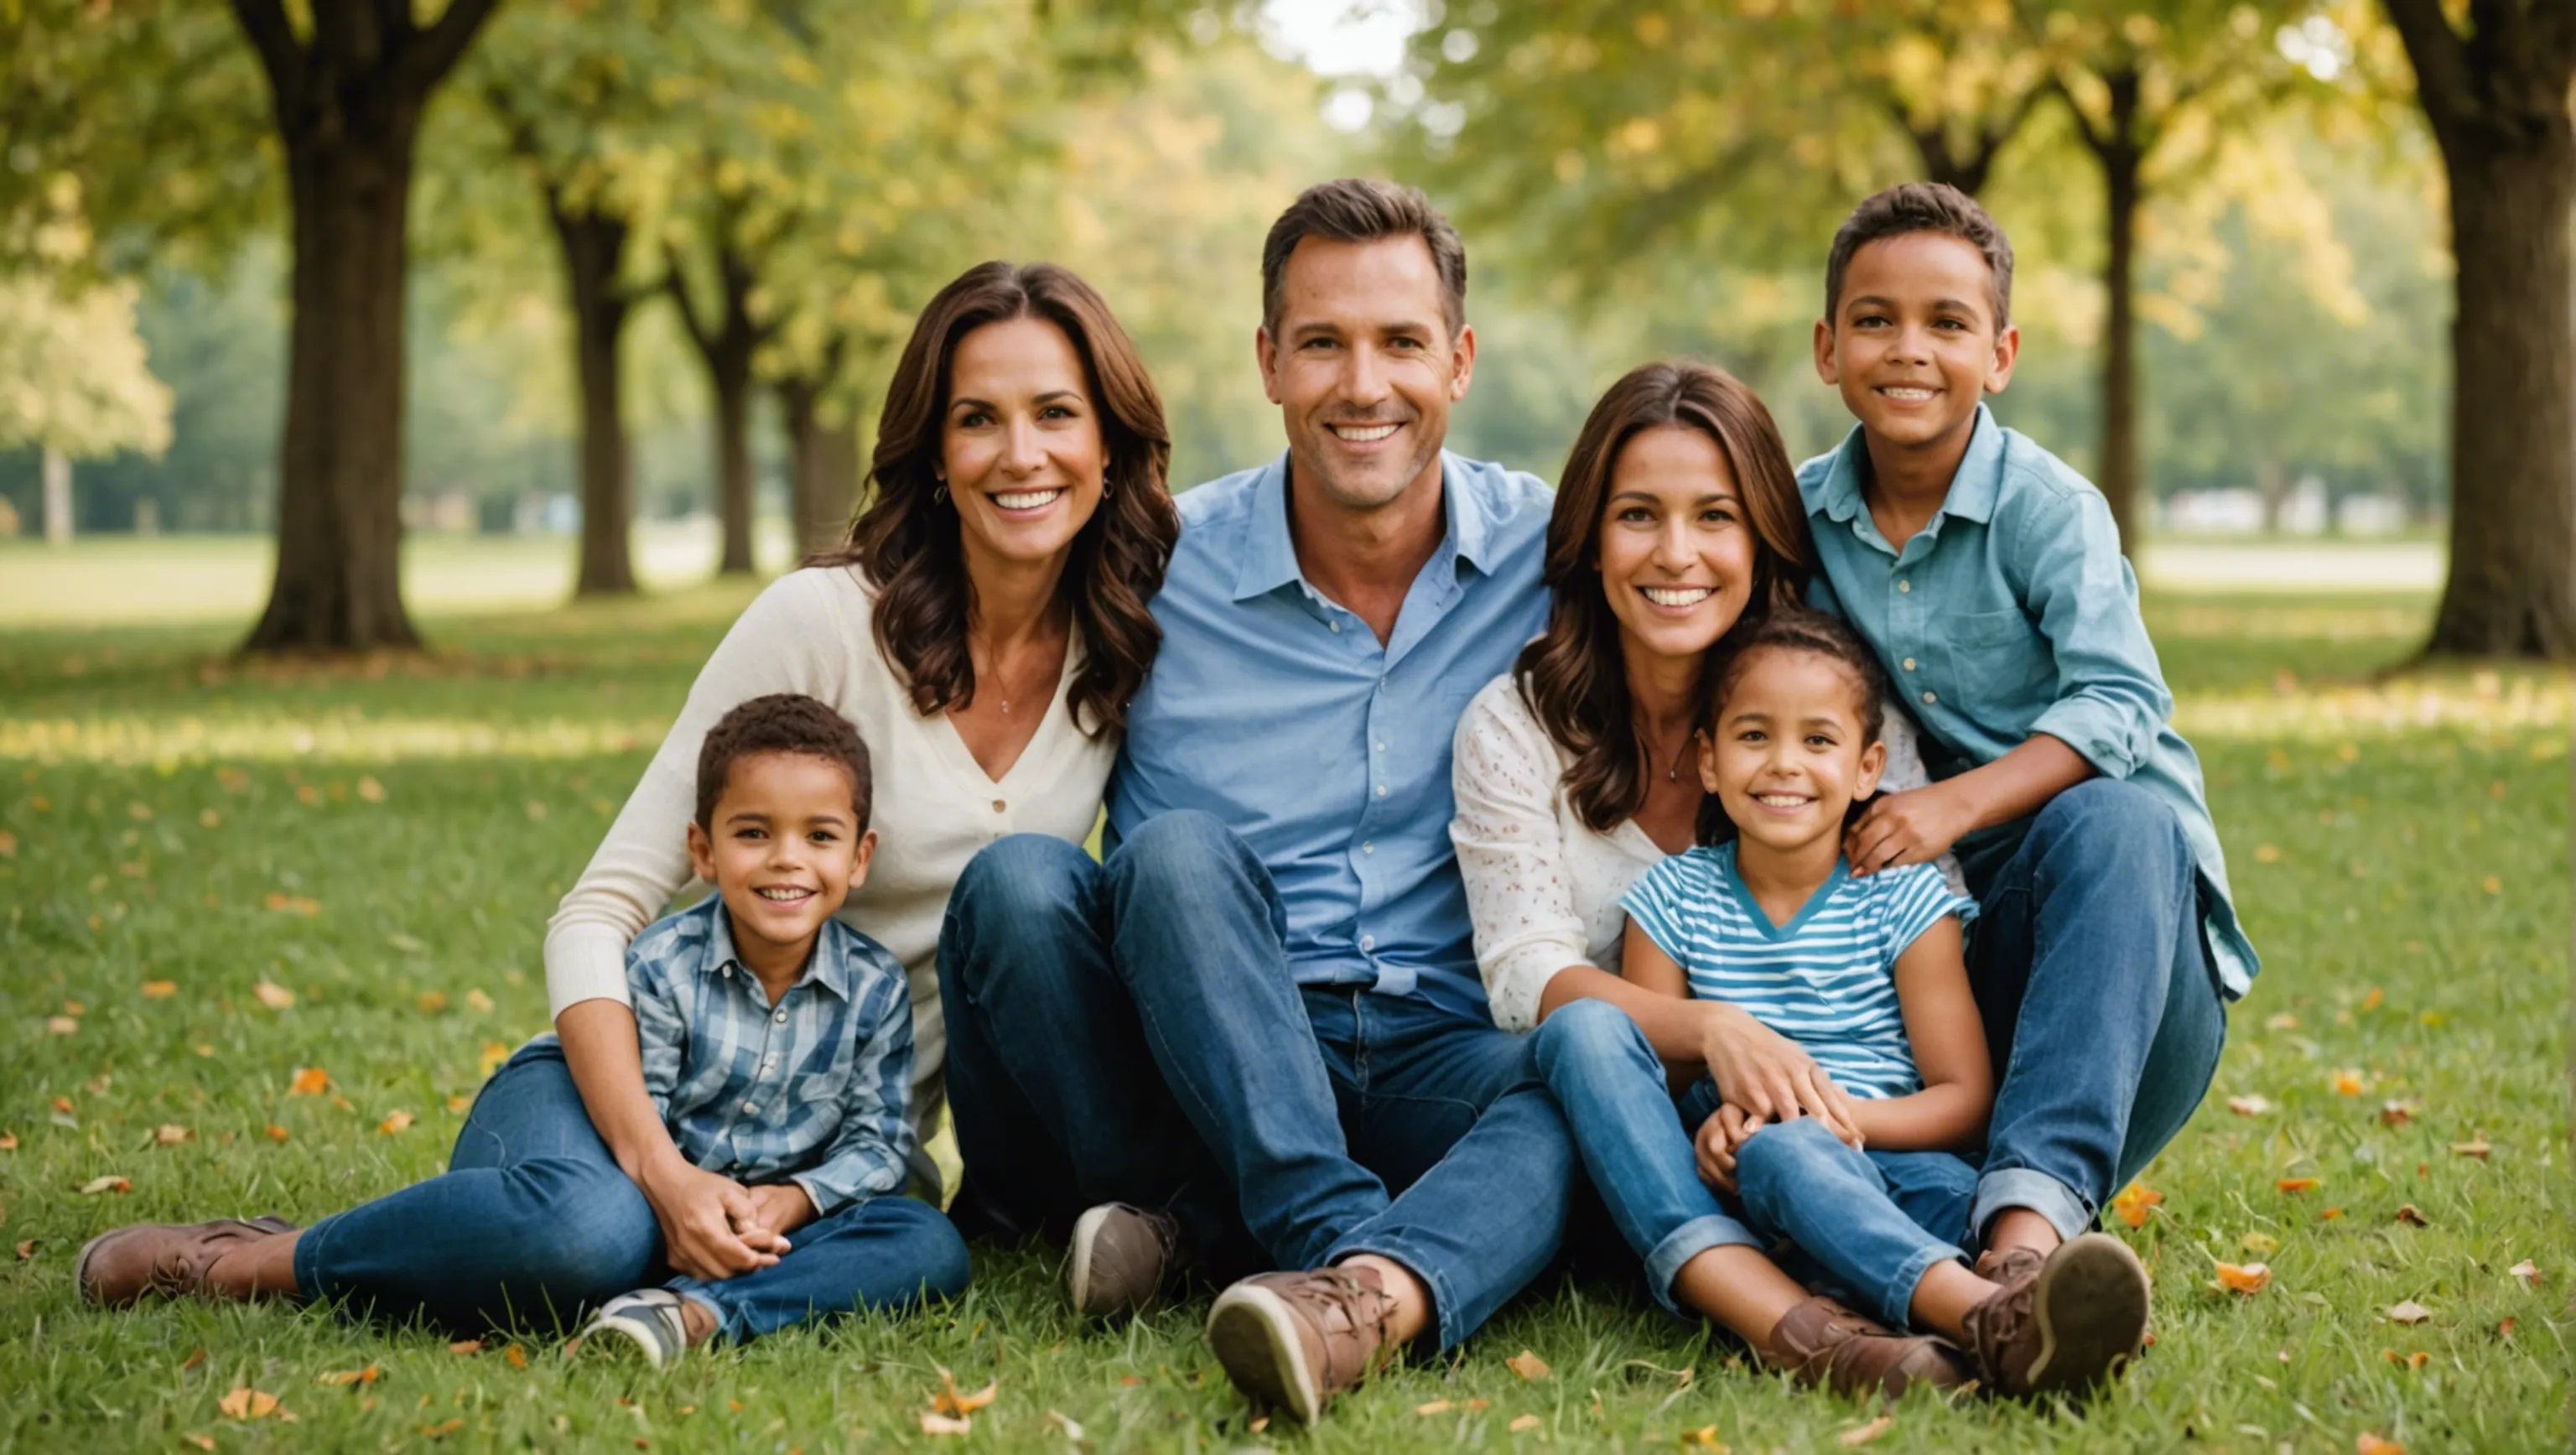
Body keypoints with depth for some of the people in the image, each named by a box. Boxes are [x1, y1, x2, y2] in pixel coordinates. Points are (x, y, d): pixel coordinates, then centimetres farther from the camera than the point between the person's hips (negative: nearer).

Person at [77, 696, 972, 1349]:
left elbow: (878, 1139, -4)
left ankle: (699, 1312, -42)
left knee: (929, 1248, -19)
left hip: (755, 1202, 4)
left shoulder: (876, 988, -5)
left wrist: (796, 1197, -24)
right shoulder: (661, 967, -15)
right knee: (591, 1230, -44)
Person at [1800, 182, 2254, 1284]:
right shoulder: (1801, 516, 6)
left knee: (2111, 820, -40)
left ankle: (2036, 1206, -49)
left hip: (2096, 918, -3)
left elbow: (2117, 705, -20)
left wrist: (1956, 803, -34)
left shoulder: (2047, 508, -7)